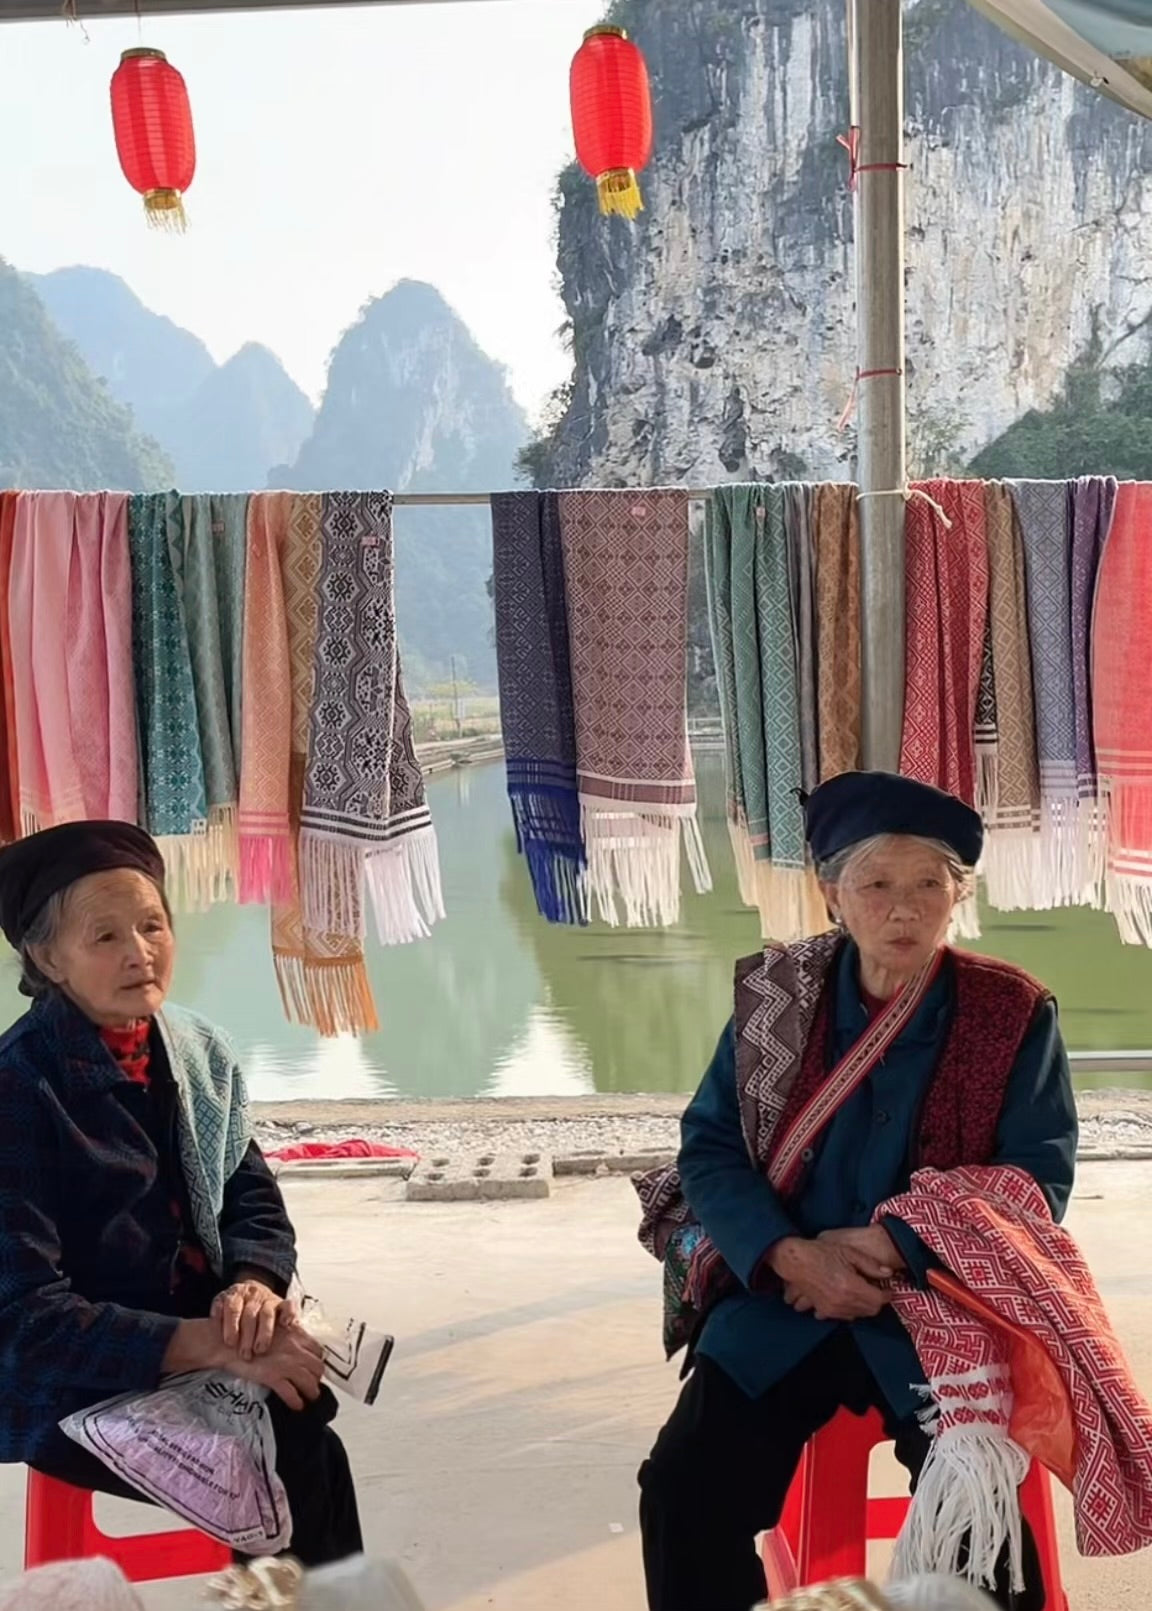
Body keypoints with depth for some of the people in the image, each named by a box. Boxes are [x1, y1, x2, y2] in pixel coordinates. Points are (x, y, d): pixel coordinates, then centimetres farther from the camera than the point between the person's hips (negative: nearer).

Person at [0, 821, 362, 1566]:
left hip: (205, 1341, 5)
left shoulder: (200, 1050, 2)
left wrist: (253, 1285, -15)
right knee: (301, 1461, -23)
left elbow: (254, 1196, 8)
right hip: (71, 1387, -5)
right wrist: (211, 1345, -29)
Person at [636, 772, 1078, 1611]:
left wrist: (891, 1248, -16)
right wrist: (792, 1257, -15)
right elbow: (709, 1147, 2)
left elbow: (1039, 1180, -5)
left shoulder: (1015, 1015, -2)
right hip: (783, 1299, 2)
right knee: (687, 1491, -14)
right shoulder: (773, 995, 3)